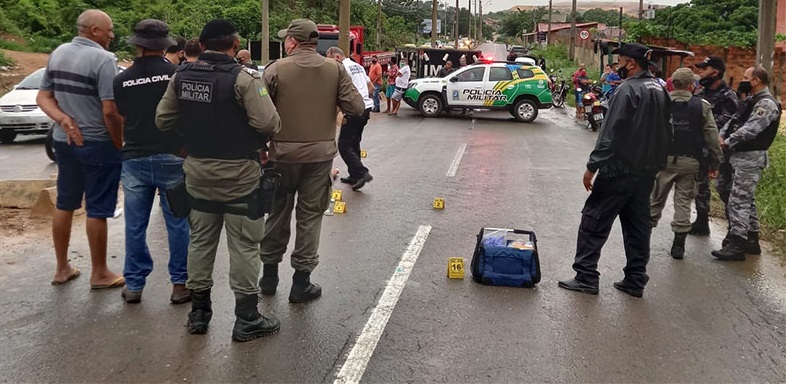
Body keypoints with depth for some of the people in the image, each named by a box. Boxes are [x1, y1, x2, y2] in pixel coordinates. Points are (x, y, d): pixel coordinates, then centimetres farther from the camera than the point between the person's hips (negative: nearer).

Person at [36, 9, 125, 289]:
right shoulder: (103, 59, -18)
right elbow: (110, 112, -22)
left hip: (63, 142, 8)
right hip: (97, 145, -8)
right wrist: (120, 146, -11)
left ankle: (62, 268, 27)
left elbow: (43, 97, 8)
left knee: (64, 204, 16)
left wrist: (63, 119, -5)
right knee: (97, 210, 2)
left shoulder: (58, 53, 7)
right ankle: (99, 274, 12)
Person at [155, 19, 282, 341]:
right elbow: (269, 123, -23)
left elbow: (163, 120, 7)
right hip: (239, 174, -6)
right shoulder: (243, 78, -16)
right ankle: (246, 319, 12)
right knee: (243, 246, 4)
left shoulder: (181, 77, 2)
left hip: (197, 172, 6)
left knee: (201, 241, 16)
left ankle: (199, 312, 27)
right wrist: (253, 138, -2)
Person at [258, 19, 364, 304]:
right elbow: (356, 108, -6)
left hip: (282, 153, 0)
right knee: (310, 216, 9)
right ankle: (301, 282, 13)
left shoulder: (276, 69, -7)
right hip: (320, 154, 1)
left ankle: (269, 274, 26)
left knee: (277, 213, 15)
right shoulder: (335, 70, -3)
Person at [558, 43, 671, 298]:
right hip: (647, 171, 8)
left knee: (594, 220, -1)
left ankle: (586, 277, 0)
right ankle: (635, 281, 16)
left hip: (620, 168, -8)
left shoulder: (628, 89, -15)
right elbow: (665, 132, 18)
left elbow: (611, 132, -20)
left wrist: (592, 166, -17)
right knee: (638, 223, 12)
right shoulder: (660, 91, 12)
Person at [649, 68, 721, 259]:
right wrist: (714, 163, 6)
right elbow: (712, 137, -2)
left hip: (664, 159, 0)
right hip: (690, 161, 0)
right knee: (684, 202, 7)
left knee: (656, 199, 13)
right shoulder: (702, 106, -3)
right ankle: (679, 245, 8)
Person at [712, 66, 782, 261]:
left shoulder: (767, 104, -15)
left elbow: (749, 130, -24)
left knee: (738, 201, -11)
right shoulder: (754, 101, 17)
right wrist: (721, 137, -5)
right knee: (746, 200, 15)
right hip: (742, 156, 10)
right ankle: (751, 241, 24)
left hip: (750, 158, -10)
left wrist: (727, 143, -16)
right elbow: (734, 121, 12)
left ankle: (736, 245, -10)